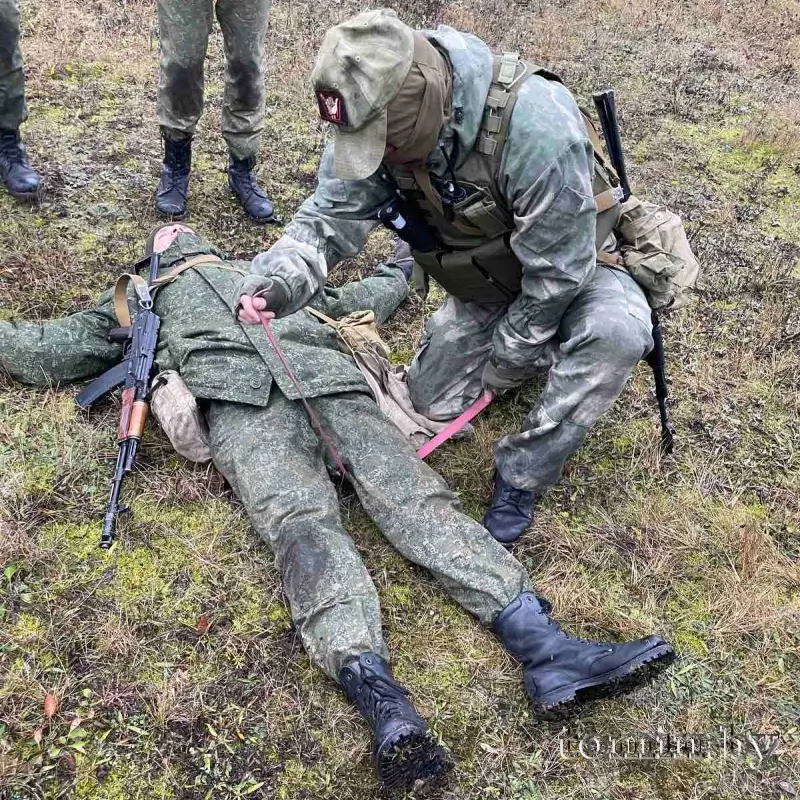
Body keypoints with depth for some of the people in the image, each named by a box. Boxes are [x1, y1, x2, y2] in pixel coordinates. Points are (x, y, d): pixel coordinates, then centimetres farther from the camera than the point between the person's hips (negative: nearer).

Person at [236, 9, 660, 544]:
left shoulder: (535, 126, -40)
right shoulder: (376, 123, -21)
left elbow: (557, 266, -31)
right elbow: (330, 217, -21)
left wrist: (507, 357, -17)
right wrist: (278, 283, -42)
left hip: (571, 271, -5)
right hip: (483, 286, 5)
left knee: (616, 331, -37)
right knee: (431, 403, 6)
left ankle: (523, 475, -17)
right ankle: (543, 351, 29)